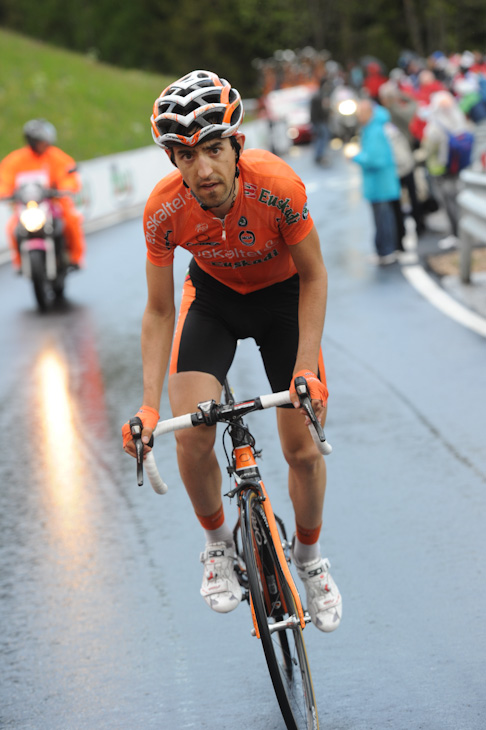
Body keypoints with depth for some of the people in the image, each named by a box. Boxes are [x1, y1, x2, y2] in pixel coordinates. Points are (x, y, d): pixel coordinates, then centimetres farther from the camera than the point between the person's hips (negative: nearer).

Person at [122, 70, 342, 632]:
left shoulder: (277, 186, -34)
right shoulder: (164, 211, -28)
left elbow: (313, 276, -19)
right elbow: (158, 311, -16)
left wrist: (307, 368, -26)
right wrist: (149, 404, -24)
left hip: (282, 295, -1)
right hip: (213, 295, 1)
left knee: (304, 450, -2)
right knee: (192, 438, -17)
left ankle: (308, 557, 28)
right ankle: (219, 543, 13)